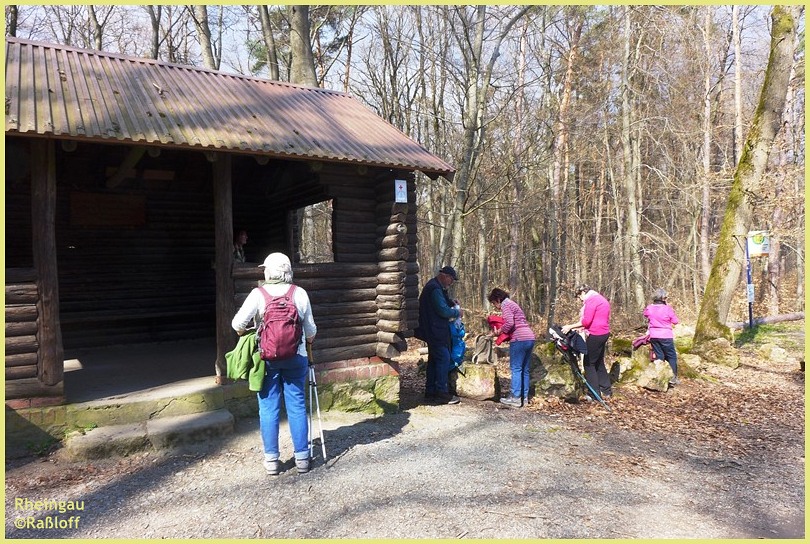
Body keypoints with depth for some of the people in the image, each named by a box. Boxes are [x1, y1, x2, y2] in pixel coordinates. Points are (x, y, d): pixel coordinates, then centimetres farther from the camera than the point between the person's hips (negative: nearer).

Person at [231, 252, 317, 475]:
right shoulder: (300, 293, -2)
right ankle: (302, 457, 15)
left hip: (266, 358, -1)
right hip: (296, 358, 1)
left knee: (269, 409, 9)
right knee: (297, 408, 8)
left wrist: (245, 335, 8)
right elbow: (310, 329, 3)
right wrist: (309, 340, 25)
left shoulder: (258, 294, -7)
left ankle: (271, 459, 14)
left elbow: (238, 323, -14)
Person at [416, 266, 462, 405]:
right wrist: (457, 312, -6)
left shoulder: (435, 287, 15)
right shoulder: (435, 289, -19)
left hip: (434, 331, 11)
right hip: (435, 331, -11)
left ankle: (430, 392, 19)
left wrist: (451, 301, 11)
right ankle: (442, 393, -4)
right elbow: (443, 311, -22)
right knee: (444, 358, -8)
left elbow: (440, 302, 31)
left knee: (434, 359, 13)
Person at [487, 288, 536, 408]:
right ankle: (524, 397, 13)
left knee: (516, 369, -6)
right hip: (530, 338, 9)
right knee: (525, 370, 10)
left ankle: (515, 398, -6)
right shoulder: (512, 303, 25)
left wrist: (500, 331, -1)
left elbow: (509, 323, -17)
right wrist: (502, 332, 13)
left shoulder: (506, 305, -3)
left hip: (520, 339, -9)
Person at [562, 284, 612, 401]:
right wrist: (580, 328, 17)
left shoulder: (591, 300, -12)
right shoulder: (601, 299, 19)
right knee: (599, 363, 18)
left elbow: (586, 321, -19)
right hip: (604, 333, 10)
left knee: (589, 364, -2)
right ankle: (606, 390, 23)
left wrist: (570, 326, -12)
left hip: (596, 335, -10)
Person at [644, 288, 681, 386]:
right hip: (666, 336, -4)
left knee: (659, 356, 12)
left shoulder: (649, 308, 0)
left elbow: (645, 314, 23)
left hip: (653, 336, 4)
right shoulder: (667, 308, -14)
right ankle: (673, 377, 5)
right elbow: (675, 321, -3)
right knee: (671, 356, 8)